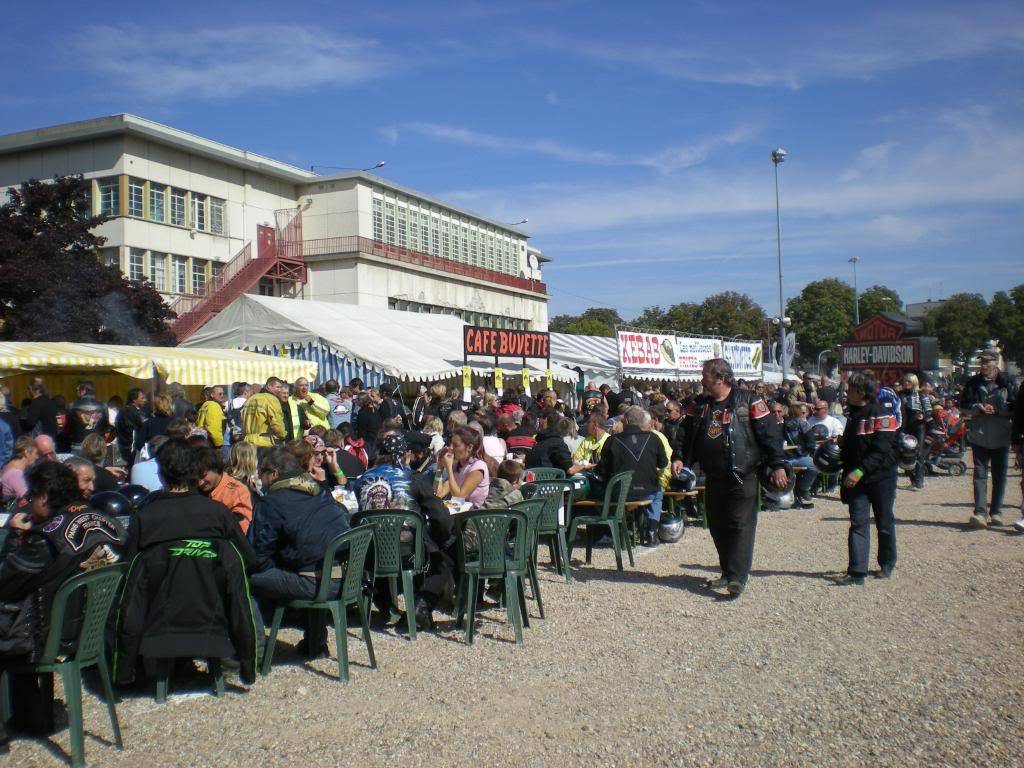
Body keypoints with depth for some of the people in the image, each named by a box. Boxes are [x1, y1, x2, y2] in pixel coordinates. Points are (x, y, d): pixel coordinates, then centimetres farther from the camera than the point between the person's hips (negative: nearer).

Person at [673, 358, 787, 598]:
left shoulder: (748, 401, -5)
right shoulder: (700, 405, 13)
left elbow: (769, 432, -8)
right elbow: (687, 435, 18)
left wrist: (778, 465, -13)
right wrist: (679, 457, 2)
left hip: (743, 477, -6)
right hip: (713, 478, 7)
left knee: (740, 525, -7)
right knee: (717, 527, 11)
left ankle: (738, 578, -8)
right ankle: (727, 573, 22)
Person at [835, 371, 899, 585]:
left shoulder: (882, 416, -14)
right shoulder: (853, 416, 12)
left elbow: (881, 450, -23)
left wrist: (860, 471, -29)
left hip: (881, 477, -6)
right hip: (856, 479, 6)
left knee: (884, 523, 9)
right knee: (858, 523, -1)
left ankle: (887, 564, 29)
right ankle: (856, 572, -4)